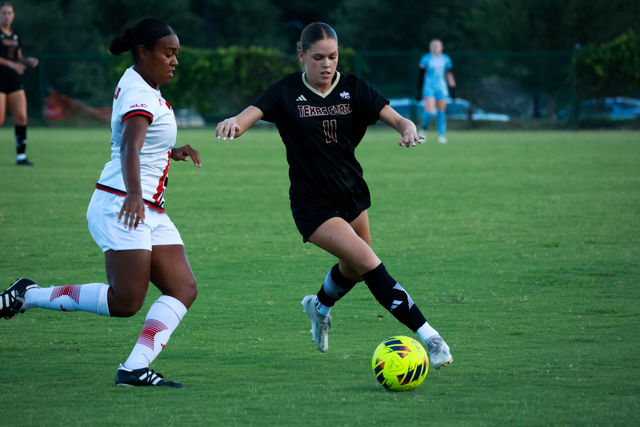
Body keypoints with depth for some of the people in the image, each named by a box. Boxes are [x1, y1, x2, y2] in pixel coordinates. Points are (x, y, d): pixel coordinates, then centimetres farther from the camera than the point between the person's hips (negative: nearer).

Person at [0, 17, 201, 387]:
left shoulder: (141, 88, 18)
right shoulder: (139, 94, -13)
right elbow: (129, 148, -31)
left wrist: (171, 153, 20)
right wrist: (133, 194, -46)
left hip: (149, 213, 10)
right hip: (120, 206, -10)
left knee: (183, 289, -4)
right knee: (126, 301, -15)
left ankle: (135, 369, -12)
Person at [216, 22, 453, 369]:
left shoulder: (351, 88, -3)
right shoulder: (287, 92, -10)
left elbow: (392, 116, -14)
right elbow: (251, 114, -24)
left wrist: (407, 127, -38)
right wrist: (234, 123, -49)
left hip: (351, 193, 5)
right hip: (312, 204, -5)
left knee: (354, 269, 22)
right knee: (368, 262, -19)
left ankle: (320, 306, 56)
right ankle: (427, 336, -21)